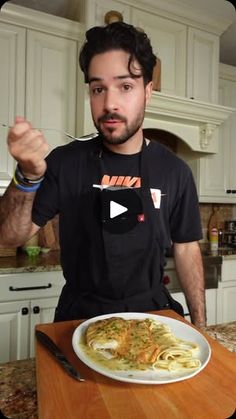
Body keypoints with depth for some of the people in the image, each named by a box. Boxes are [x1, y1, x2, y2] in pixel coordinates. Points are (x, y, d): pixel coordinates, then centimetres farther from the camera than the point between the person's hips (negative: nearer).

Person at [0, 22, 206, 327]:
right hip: (79, 316, 0)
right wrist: (28, 177, -27)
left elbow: (186, 249, 0)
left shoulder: (174, 170, -7)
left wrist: (199, 325, 1)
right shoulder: (65, 161, -10)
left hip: (151, 312, 2)